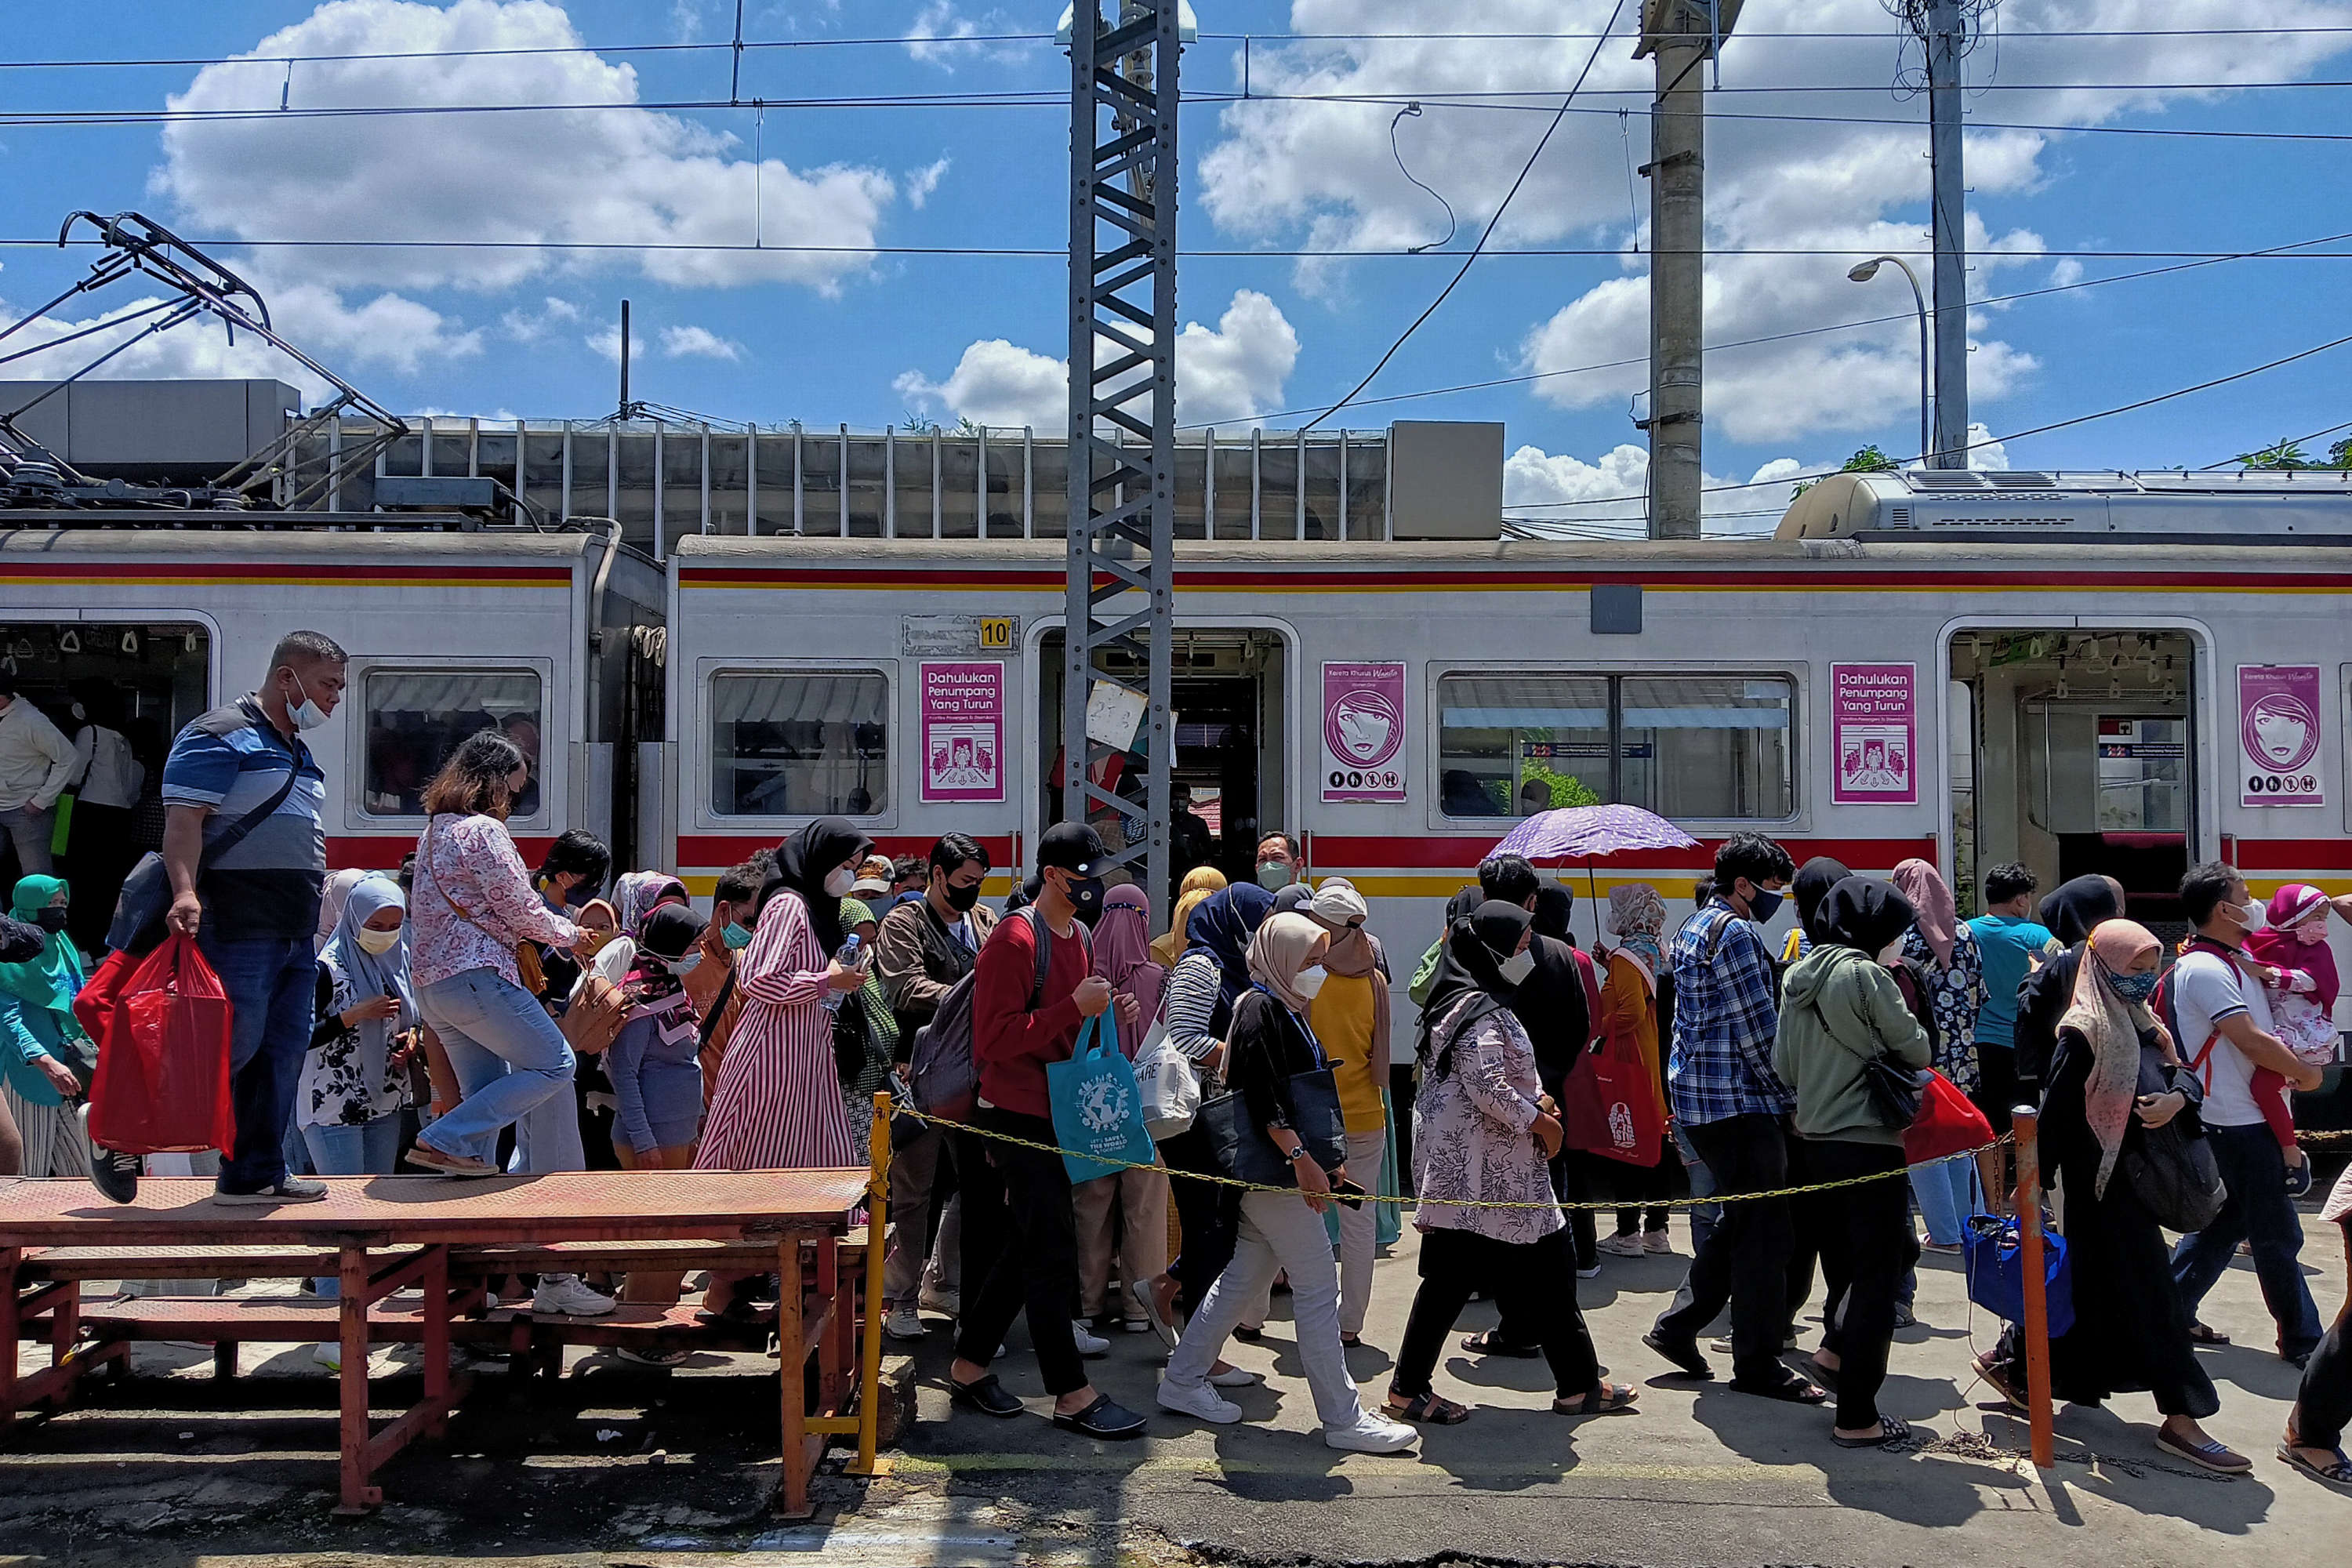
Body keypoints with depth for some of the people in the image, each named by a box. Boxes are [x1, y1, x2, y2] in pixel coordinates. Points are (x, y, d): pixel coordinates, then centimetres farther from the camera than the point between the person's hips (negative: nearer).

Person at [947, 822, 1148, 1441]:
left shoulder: (1078, 937, 14)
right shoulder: (1016, 939, -16)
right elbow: (997, 1035, -22)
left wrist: (1101, 1011, 9)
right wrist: (1075, 1008, -25)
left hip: (1056, 1112, 10)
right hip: (1019, 1115, -10)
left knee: (1027, 1246, 14)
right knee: (1052, 1253, -6)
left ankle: (969, 1366, 26)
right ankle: (1071, 1394, 1)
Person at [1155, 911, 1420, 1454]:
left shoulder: (1285, 1010, 18)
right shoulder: (1261, 1009, -14)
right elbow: (1262, 1094, -24)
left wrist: (1325, 1160, 23)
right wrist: (1301, 1159, -29)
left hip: (1282, 1168, 10)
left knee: (1243, 1279, 16)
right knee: (1318, 1288, -6)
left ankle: (1183, 1380, 25)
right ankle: (1342, 1419, 0)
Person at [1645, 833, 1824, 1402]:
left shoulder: (1692, 928, 17)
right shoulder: (1735, 933, -15)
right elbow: (1758, 1029, -16)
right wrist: (1789, 1095, -6)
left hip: (1697, 1093, 10)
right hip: (1737, 1099, -10)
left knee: (1739, 1222, 19)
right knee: (1764, 1231, -2)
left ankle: (1677, 1327, 22)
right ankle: (1757, 1364, 4)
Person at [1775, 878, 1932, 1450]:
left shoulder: (1798, 976, 8)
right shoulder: (1865, 976, -15)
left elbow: (1782, 1066, 12)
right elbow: (1918, 1050, -7)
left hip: (1814, 1142, 8)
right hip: (1868, 1144, -8)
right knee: (1877, 1278, 0)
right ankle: (1857, 1419, 4)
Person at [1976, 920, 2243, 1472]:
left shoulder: (2139, 1023, 10)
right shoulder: (2085, 1033, -18)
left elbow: (2181, 1072, 9)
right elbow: (2055, 1111, -19)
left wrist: (2178, 1098, -15)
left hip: (2137, 1179, 9)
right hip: (2102, 1184, -9)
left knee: (2095, 1292, 18)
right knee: (2148, 1297, -3)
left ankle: (2009, 1360, 31)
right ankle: (2180, 1419, 5)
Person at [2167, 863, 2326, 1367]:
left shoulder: (2235, 960, 13)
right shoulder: (2205, 969, -19)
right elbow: (2252, 1042, -22)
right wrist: (2306, 1075, -9)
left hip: (2244, 1118, 10)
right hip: (2237, 1122, -10)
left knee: (2226, 1220, 15)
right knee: (2277, 1232, 0)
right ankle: (2302, 1339, 10)